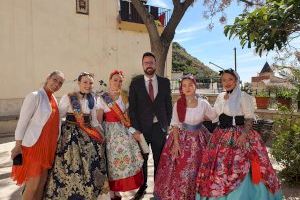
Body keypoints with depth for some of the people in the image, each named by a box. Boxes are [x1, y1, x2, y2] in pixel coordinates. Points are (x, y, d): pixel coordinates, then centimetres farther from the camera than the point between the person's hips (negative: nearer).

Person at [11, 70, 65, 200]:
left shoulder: (53, 98, 9)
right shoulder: (35, 96, -13)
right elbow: (22, 121, -14)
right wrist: (18, 145, -15)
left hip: (48, 146, 7)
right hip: (33, 145, -7)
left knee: (42, 182, 14)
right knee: (33, 185, 0)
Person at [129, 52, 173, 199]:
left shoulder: (165, 82, 5)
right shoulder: (135, 83, 1)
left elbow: (169, 105, 7)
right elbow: (132, 108, -2)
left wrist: (167, 125, 2)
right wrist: (136, 129, -7)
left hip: (159, 127, 1)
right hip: (141, 127, -1)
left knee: (159, 160, 9)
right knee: (141, 160, 10)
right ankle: (142, 187, 29)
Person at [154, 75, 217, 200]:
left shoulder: (203, 103, -8)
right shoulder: (178, 104, -9)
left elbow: (214, 116, 10)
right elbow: (175, 125, -5)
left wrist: (200, 118, 6)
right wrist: (176, 143, -10)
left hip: (198, 139, 1)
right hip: (181, 138, -1)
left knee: (196, 170, 12)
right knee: (179, 170, 4)